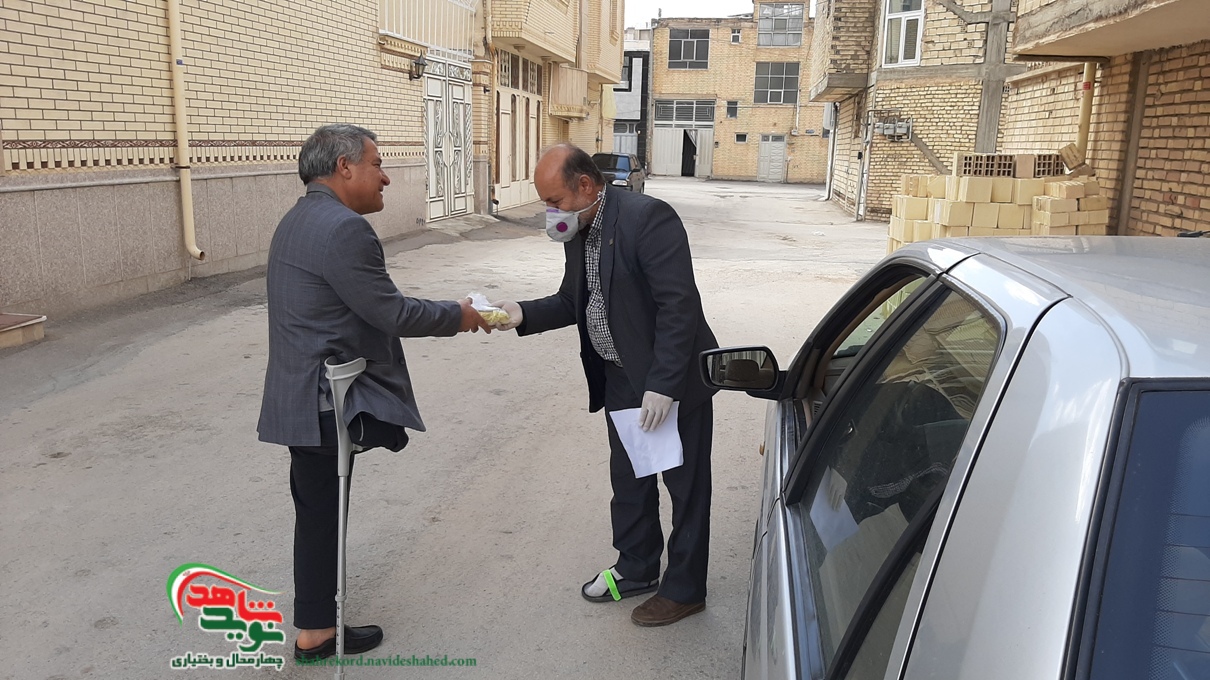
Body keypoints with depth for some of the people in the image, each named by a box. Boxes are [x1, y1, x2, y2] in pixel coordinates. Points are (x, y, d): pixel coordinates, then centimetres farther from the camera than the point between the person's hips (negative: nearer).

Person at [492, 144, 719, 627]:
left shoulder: (648, 217, -21)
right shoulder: (577, 233, 5)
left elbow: (679, 303, -25)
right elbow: (571, 301, 13)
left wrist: (663, 385, -26)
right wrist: (523, 313, -5)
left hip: (674, 379, -8)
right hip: (620, 377, 9)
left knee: (686, 485, 8)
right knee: (628, 480, 21)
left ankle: (684, 589, 25)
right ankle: (636, 570, 41)